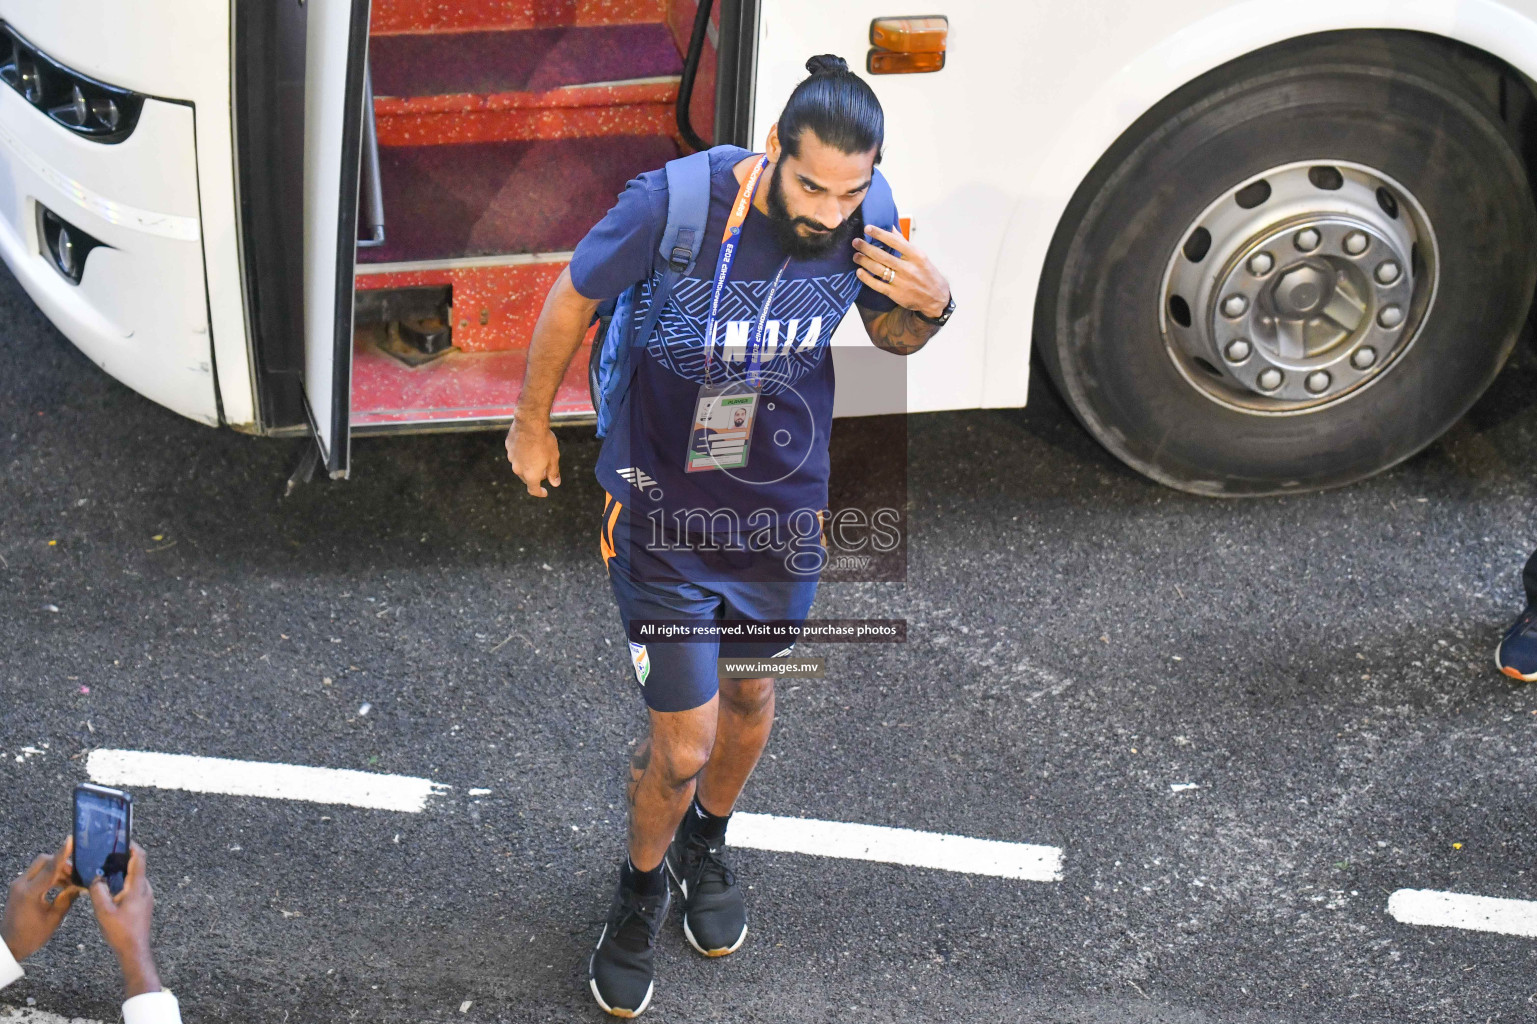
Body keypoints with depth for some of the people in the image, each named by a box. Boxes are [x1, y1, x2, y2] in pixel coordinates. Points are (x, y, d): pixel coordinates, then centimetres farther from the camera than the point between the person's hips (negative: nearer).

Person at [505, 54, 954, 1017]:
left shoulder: (866, 219, -15)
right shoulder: (674, 203, -27)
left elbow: (892, 336, 5)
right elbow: (573, 299, -10)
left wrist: (931, 306, -20)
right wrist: (531, 425, 4)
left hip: (783, 513, 4)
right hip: (668, 515, -4)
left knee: (749, 694, 24)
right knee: (686, 744, 2)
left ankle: (707, 845, 55)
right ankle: (642, 888, 34)